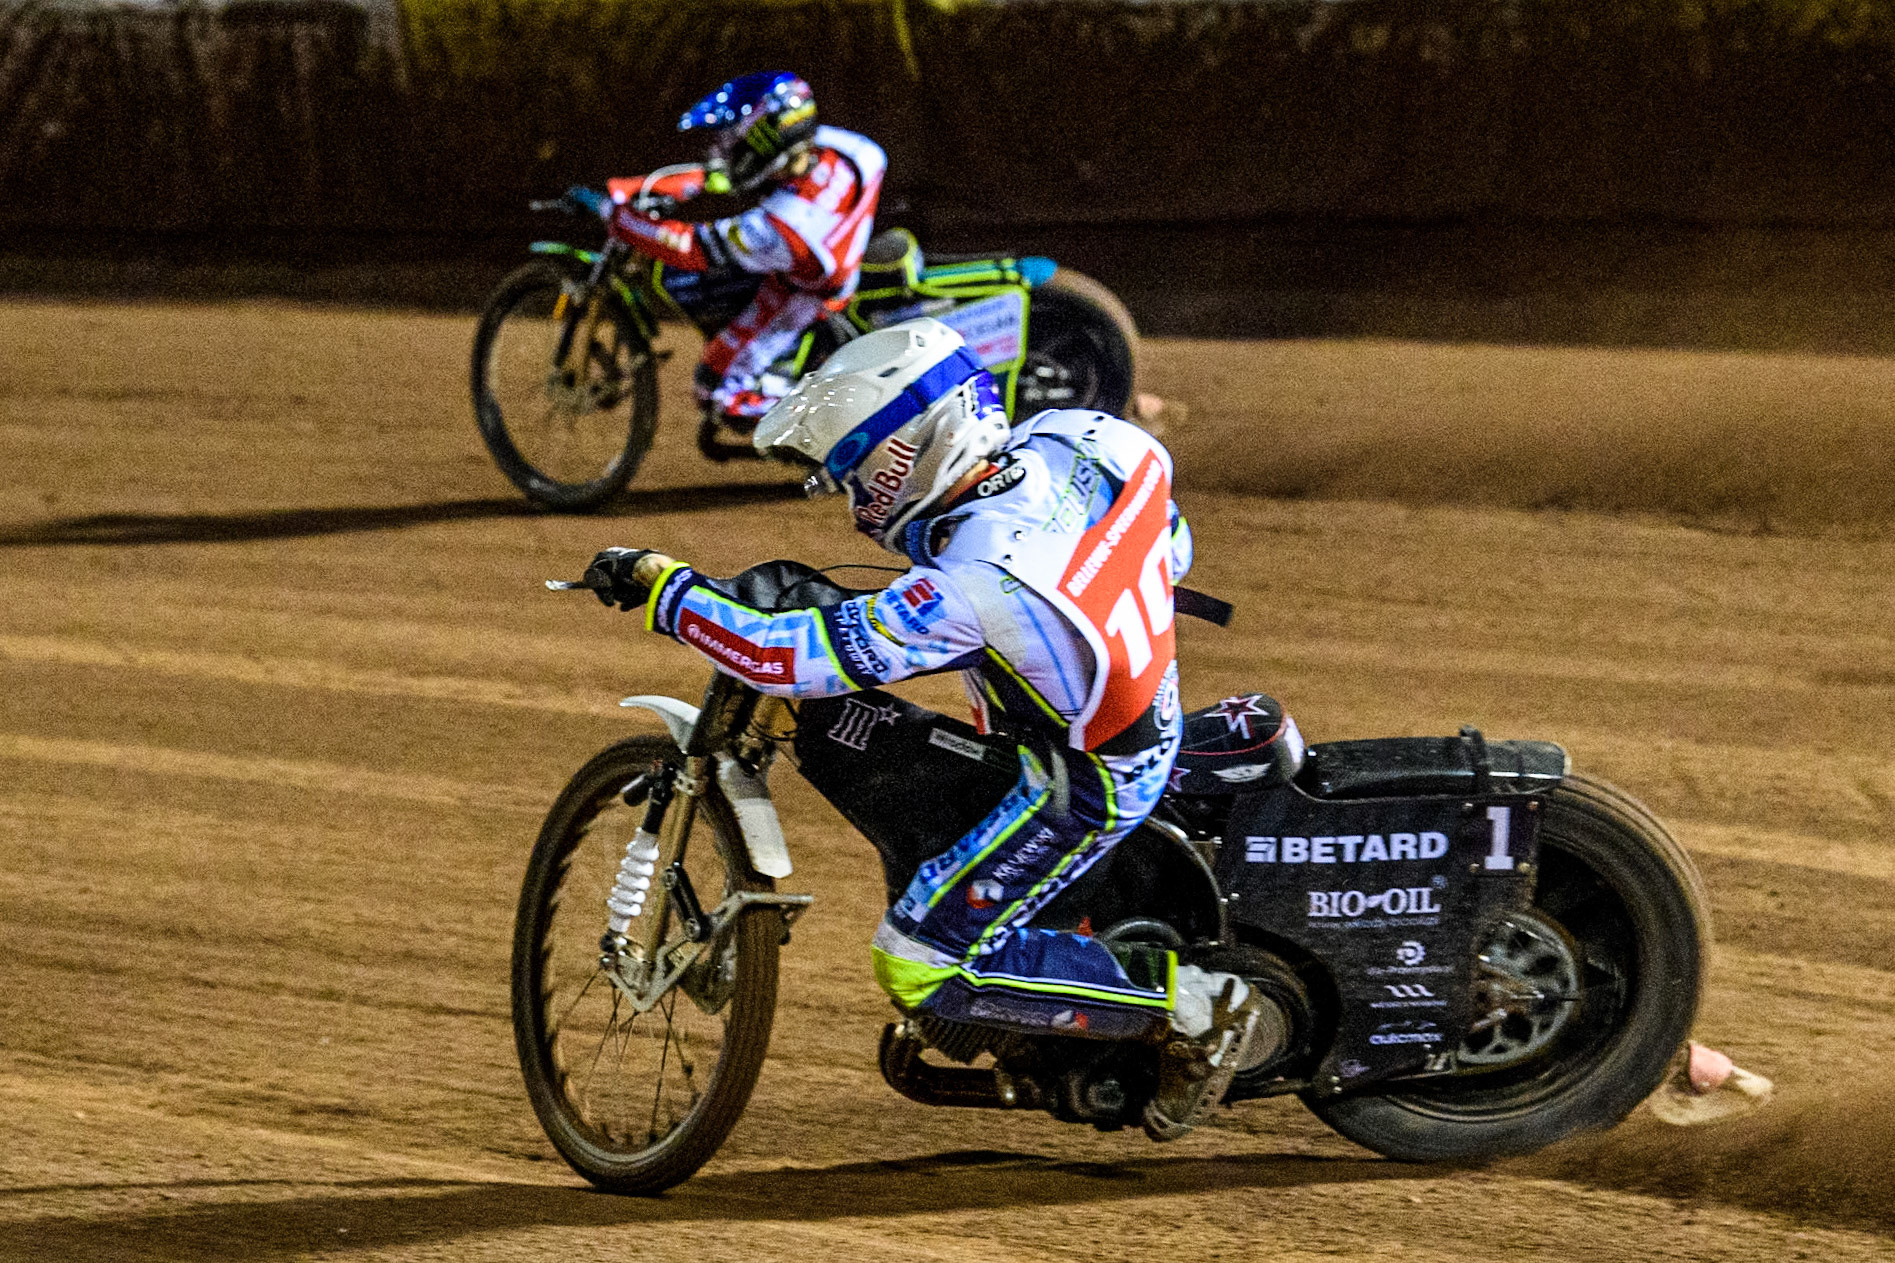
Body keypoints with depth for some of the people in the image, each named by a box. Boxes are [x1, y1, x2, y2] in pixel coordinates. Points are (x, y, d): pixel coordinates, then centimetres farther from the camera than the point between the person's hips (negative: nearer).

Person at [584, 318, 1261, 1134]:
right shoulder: (1068, 440, -14)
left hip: (1091, 785, -9)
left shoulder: (972, 589, -35)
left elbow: (801, 658, -33)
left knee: (922, 964, -4)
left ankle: (1191, 1007, -4)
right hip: (1154, 706, 9)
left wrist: (661, 588, -24)